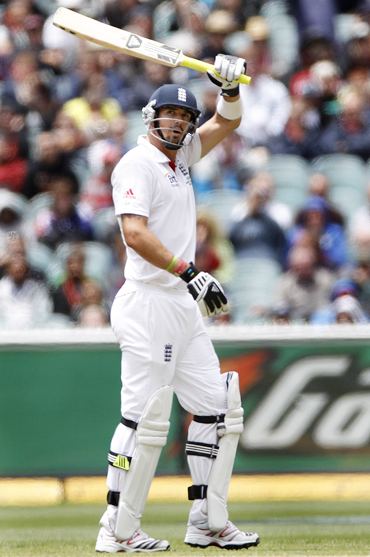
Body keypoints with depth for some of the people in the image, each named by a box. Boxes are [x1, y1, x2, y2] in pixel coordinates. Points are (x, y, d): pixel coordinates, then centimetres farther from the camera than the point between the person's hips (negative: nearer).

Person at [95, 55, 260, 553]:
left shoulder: (180, 157, 16)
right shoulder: (138, 163, -9)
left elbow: (227, 122, 22)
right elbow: (135, 233, -21)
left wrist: (231, 87, 0)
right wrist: (189, 273, -26)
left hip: (185, 307, 9)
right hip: (150, 304, -9)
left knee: (218, 409, 7)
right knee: (146, 419, -10)